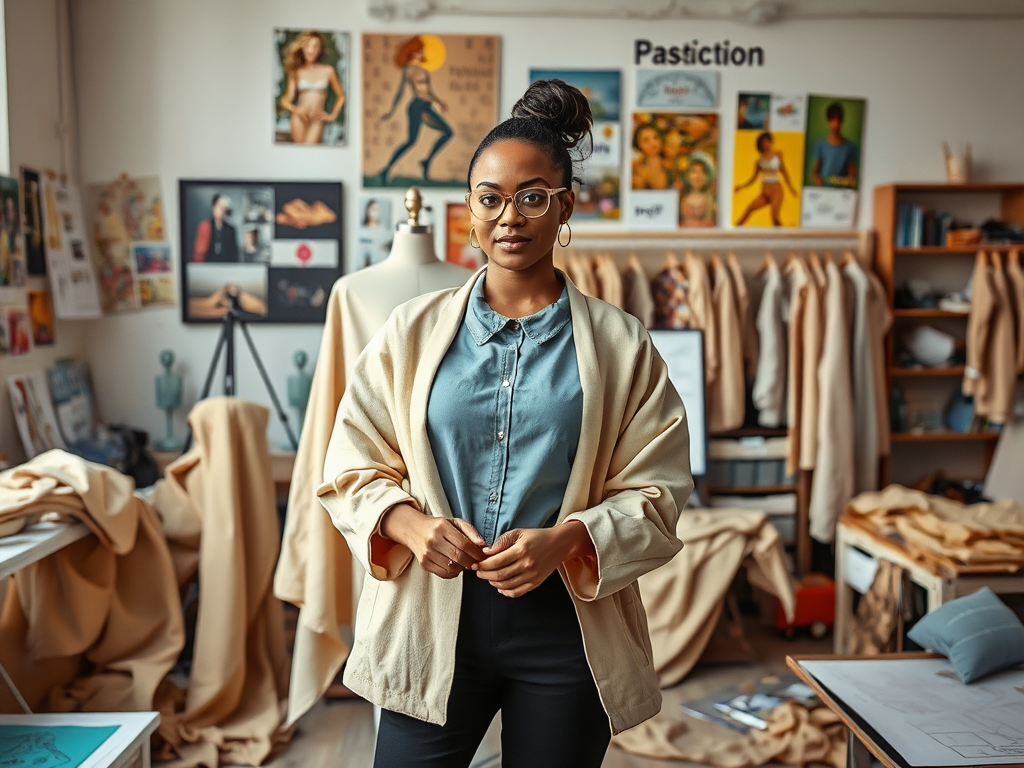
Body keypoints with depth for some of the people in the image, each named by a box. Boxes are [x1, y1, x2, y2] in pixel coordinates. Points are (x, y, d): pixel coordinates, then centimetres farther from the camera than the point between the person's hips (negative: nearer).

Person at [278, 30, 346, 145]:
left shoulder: (328, 71, 6)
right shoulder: (296, 72, 9)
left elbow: (341, 96, 17)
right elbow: (287, 99, 8)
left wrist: (333, 115, 9)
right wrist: (295, 109, -12)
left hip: (317, 120, -2)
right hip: (299, 118, 2)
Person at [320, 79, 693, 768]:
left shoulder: (619, 344, 0)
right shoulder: (414, 331, 4)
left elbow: (656, 492, -1)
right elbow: (353, 466, 5)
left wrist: (564, 541, -18)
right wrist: (411, 525, -15)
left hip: (565, 624, 0)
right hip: (431, 617, 1)